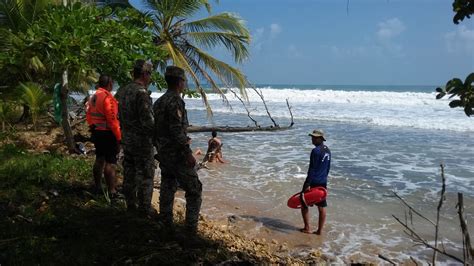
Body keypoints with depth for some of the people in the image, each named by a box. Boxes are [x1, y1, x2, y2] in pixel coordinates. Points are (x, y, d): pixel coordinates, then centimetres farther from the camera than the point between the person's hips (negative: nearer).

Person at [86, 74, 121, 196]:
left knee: (99, 159, 18)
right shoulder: (107, 97, -18)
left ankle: (97, 186, 28)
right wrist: (119, 137, -17)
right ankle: (111, 191, 1)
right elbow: (112, 119, -22)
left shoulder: (93, 97, 10)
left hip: (96, 132, 9)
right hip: (107, 134, -9)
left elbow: (89, 116, 15)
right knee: (110, 162, -3)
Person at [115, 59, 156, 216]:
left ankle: (131, 205, 27)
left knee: (129, 174, 16)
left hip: (127, 139, 8)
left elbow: (119, 115, 12)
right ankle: (145, 208, 10)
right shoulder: (141, 93, -19)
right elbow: (148, 121, -21)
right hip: (142, 140, -8)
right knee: (145, 175, 3)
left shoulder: (122, 91, 7)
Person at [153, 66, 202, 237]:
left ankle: (166, 227, 24)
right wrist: (188, 153, -19)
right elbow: (177, 131, -23)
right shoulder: (175, 101, -17)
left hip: (163, 154, 9)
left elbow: (156, 128, 16)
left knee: (167, 189, 16)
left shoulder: (159, 102, 12)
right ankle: (191, 230, 0)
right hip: (177, 155, -9)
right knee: (194, 191, -1)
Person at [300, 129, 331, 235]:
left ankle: (307, 228, 10)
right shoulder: (327, 151, 9)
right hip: (323, 182, 8)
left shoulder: (316, 151, -17)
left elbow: (312, 169, -20)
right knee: (322, 207, 9)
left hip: (313, 182, -8)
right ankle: (320, 230, 15)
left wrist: (308, 184, -19)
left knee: (304, 203, 7)